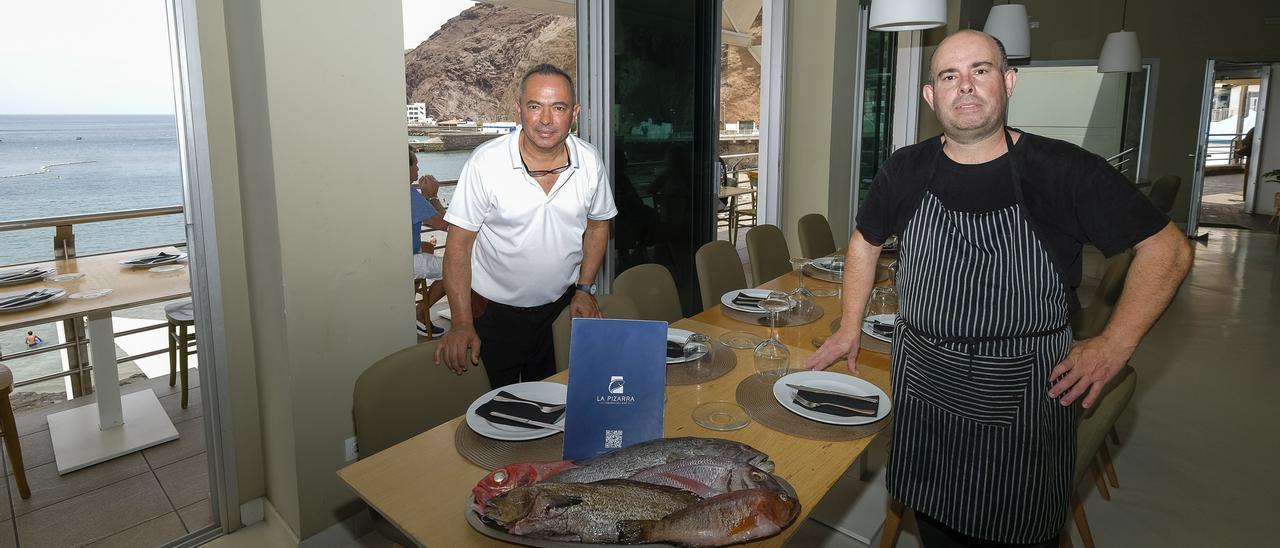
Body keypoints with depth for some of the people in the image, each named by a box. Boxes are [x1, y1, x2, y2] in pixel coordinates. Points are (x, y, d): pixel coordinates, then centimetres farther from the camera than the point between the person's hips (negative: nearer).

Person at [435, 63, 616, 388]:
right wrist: (462, 325, -20)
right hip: (494, 311, -2)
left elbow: (597, 225, 8)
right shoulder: (485, 163, -19)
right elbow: (459, 244, -15)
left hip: (561, 305, 3)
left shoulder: (589, 162, -9)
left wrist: (584, 289, 2)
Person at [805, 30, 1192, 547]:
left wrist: (1114, 345, -10)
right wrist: (849, 329, 11)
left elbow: (1167, 249, -3)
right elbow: (865, 242, 14)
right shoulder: (905, 170, -2)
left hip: (1025, 398, -2)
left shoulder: (1066, 170, -10)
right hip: (922, 389, 3)